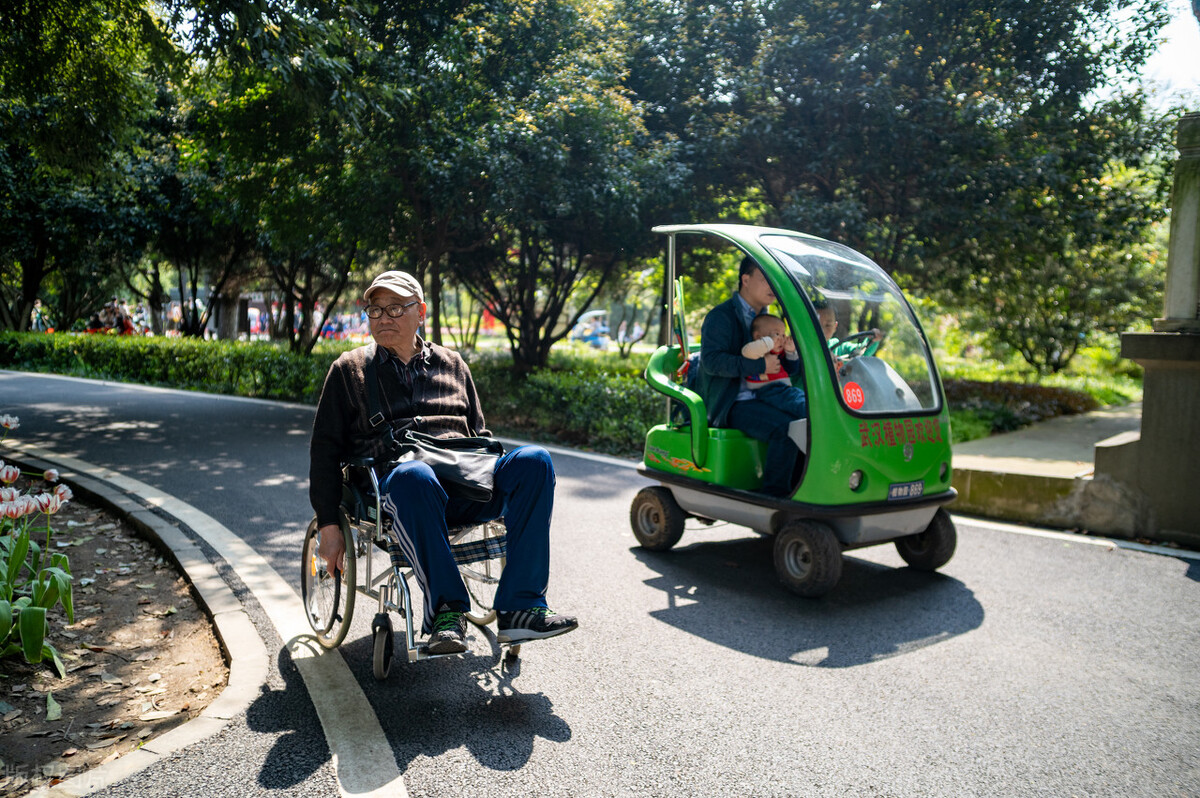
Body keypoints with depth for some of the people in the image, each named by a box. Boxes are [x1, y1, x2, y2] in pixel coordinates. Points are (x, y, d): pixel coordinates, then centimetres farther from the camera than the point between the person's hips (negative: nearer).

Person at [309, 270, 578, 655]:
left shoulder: (451, 364, 25)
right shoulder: (350, 370, 18)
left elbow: (478, 433, 29)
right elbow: (325, 449, 13)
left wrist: (499, 481, 10)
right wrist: (328, 524, 2)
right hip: (395, 479, -3)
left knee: (534, 460, -26)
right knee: (413, 477, -41)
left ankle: (519, 607, -28)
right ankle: (445, 610, -29)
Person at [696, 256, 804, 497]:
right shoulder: (721, 316, -6)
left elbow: (788, 369, 15)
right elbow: (711, 360, -22)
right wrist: (759, 365, -26)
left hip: (760, 399, 8)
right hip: (729, 404, -8)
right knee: (785, 428, -29)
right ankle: (774, 495, -17)